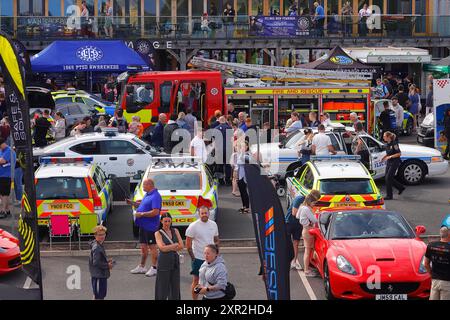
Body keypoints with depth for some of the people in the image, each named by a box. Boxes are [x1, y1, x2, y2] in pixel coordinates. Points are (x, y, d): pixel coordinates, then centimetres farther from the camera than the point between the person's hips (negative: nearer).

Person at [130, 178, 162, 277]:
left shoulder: (155, 196, -19)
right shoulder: (147, 194, 12)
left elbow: (155, 212, -27)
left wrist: (141, 214, -22)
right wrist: (133, 203, 15)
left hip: (150, 226, -10)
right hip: (143, 225, 10)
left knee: (152, 247, -1)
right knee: (143, 246, 16)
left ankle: (154, 268, 7)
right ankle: (141, 267, 25)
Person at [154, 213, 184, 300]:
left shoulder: (175, 231, 9)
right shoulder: (158, 233, -1)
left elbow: (181, 246, 0)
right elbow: (162, 248, -15)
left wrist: (168, 247, -9)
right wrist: (175, 245, -8)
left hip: (175, 261, 4)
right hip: (164, 261, -4)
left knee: (175, 285, 6)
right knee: (163, 286, -2)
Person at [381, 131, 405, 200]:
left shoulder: (394, 144, -16)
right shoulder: (388, 144, 8)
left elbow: (399, 153, -17)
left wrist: (390, 157, -22)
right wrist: (384, 157, 4)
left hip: (394, 162, -9)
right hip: (389, 163, 9)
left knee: (388, 178, -10)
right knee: (388, 178, 11)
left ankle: (389, 196, -3)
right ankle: (401, 187, 29)